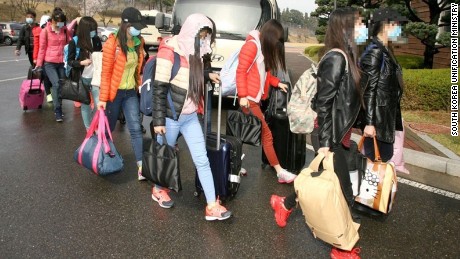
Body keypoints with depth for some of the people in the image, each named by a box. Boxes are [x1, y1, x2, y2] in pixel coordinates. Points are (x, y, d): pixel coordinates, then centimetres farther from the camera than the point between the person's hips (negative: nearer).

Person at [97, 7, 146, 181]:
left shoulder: (138, 42, 3)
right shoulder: (113, 43, -15)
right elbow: (106, 73, -15)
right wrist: (102, 98, -15)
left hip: (131, 92, 5)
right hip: (114, 92, -4)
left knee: (136, 129, -2)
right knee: (108, 127, 12)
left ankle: (141, 168, -2)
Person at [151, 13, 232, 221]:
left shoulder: (196, 52, 8)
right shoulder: (170, 50, -14)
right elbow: (159, 88, -17)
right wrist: (158, 120, -18)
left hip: (190, 117, 6)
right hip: (171, 117, -6)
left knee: (202, 160, 2)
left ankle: (212, 206, 7)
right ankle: (158, 189, 39)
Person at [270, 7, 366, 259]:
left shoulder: (346, 56, 11)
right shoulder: (336, 58, -17)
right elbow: (323, 103, -20)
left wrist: (341, 135, 18)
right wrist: (324, 142, -20)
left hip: (338, 134, 9)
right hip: (331, 136, -9)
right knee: (343, 193, 1)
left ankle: (285, 203, 39)